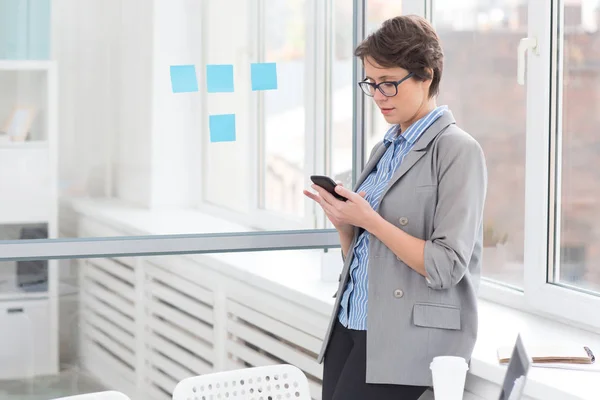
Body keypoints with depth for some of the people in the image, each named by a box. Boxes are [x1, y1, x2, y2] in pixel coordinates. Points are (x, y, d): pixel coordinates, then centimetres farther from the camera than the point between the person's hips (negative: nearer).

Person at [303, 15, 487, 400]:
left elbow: (447, 267, -16)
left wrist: (370, 220, -18)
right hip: (351, 324, 7)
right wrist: (342, 220, -1)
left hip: (408, 336, -7)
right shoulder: (385, 150, 15)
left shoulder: (458, 151, -9)